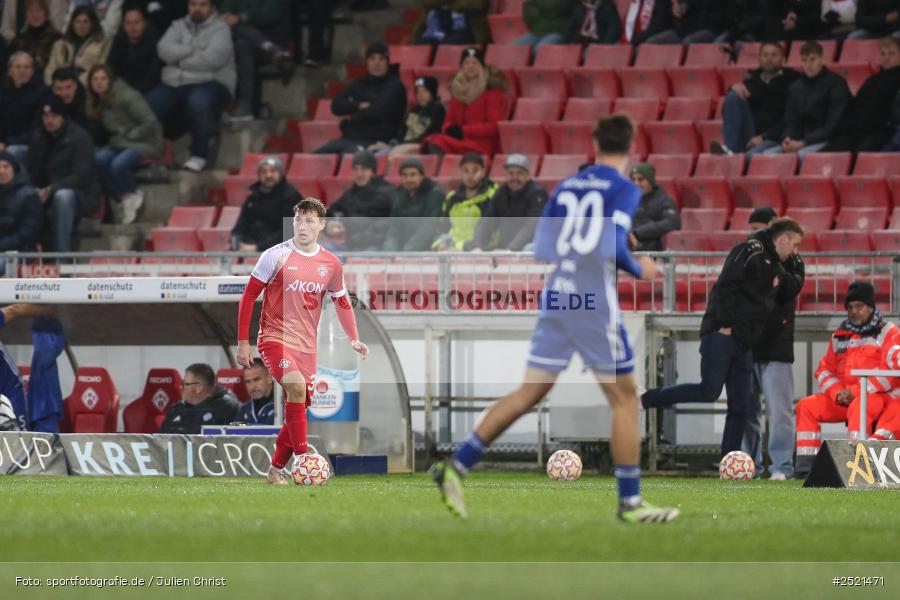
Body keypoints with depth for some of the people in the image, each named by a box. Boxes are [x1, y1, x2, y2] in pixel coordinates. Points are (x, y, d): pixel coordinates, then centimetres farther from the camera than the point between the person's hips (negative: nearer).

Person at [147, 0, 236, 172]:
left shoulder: (220, 29, 4)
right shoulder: (178, 26, 19)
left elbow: (212, 59, -13)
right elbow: (164, 50, 1)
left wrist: (180, 58, -2)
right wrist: (192, 51, -8)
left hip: (209, 82, -4)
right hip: (173, 84, 4)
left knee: (198, 102, -40)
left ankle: (199, 154, -21)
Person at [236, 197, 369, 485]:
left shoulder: (331, 264, 4)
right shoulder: (276, 256, -8)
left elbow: (342, 302, 19)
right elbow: (248, 296, -3)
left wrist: (354, 339, 7)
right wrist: (243, 341, -5)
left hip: (306, 345, 5)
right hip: (274, 338, -5)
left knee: (298, 408, 5)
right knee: (296, 386, -29)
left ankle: (276, 470, 21)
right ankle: (303, 459, -27)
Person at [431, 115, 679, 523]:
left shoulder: (566, 187, 12)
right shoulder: (624, 189, -6)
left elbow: (541, 249, 12)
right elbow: (612, 247, -17)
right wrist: (639, 270, 0)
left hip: (555, 300, 6)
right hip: (595, 305, -6)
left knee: (528, 394, 10)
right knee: (625, 398, 5)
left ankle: (457, 466, 3)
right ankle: (630, 502, 6)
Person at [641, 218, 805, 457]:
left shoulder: (777, 269, 21)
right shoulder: (750, 251, -7)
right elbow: (725, 286, -16)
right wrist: (726, 324, -20)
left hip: (744, 344, 9)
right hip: (722, 335, -9)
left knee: (740, 407, 3)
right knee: (709, 391, -17)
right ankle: (643, 399, -4)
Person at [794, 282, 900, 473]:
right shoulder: (840, 335, 19)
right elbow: (824, 370, 18)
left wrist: (854, 392, -16)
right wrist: (837, 393, -4)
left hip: (876, 396, -6)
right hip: (841, 398, 6)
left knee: (858, 407, -39)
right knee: (806, 406, -11)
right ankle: (805, 465, -18)